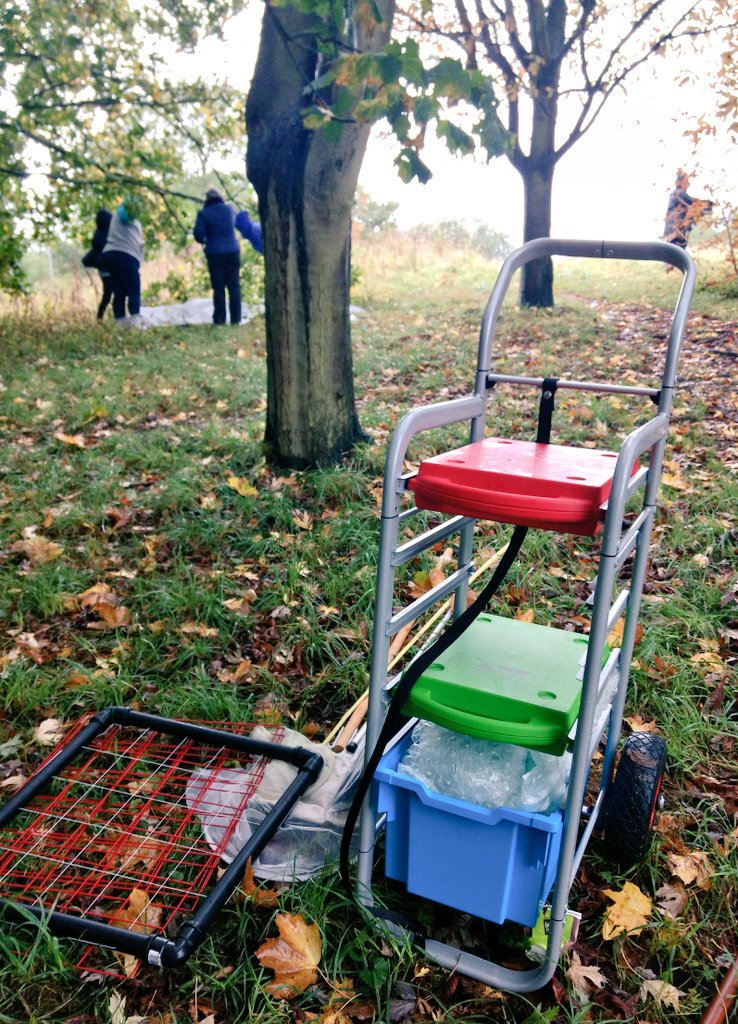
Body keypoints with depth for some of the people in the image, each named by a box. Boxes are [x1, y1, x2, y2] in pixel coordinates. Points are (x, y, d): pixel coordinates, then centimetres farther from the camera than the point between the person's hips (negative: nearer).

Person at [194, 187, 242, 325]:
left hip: (215, 253, -2)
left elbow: (198, 234, -6)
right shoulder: (229, 209, 4)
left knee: (218, 288, 2)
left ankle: (220, 319, 1)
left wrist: (203, 241, 13)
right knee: (234, 286, 5)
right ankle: (236, 318, 3)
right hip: (233, 251, 2)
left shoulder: (203, 213, -5)